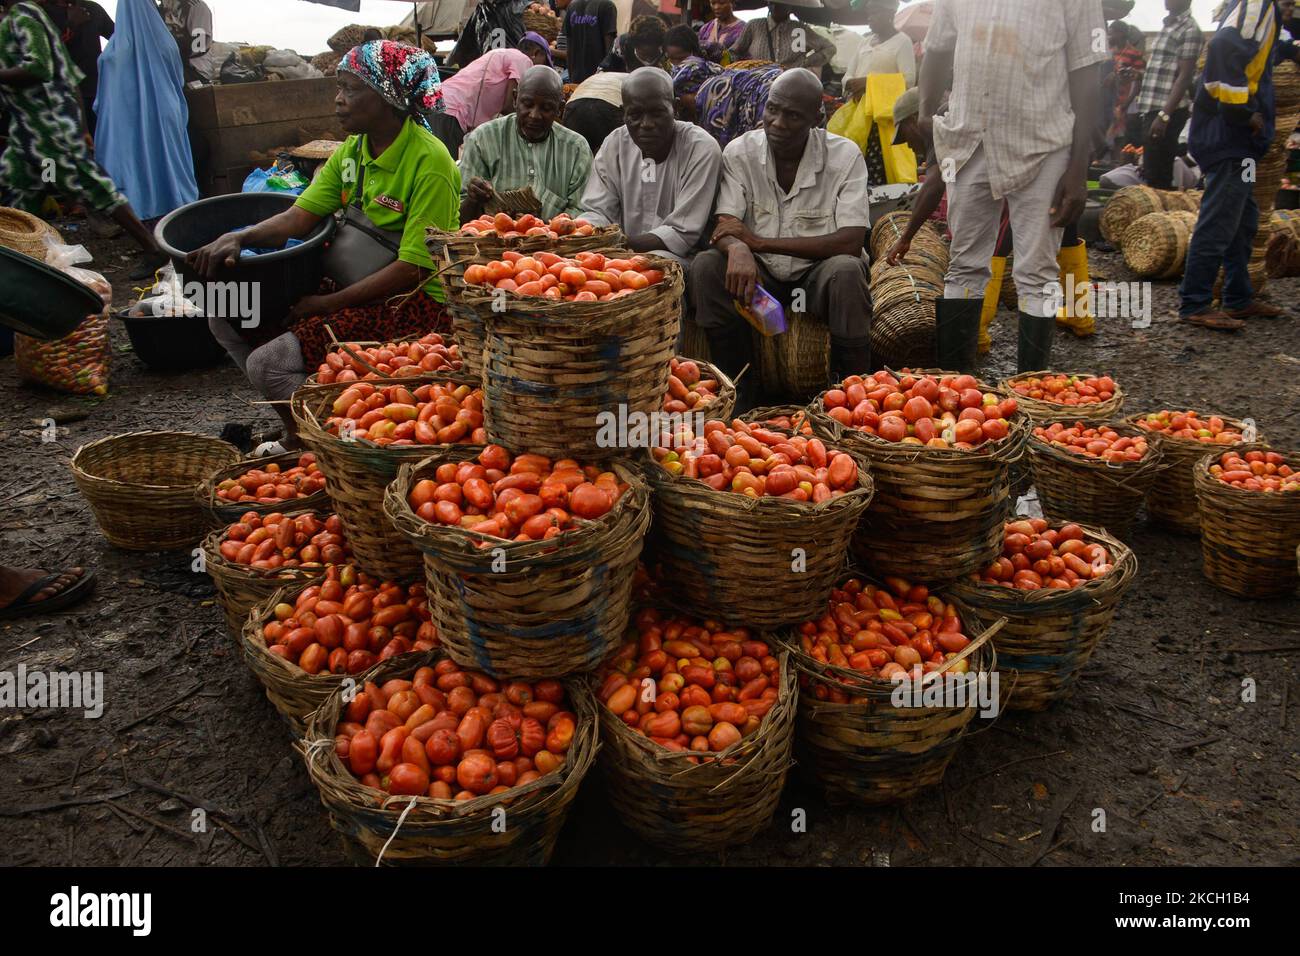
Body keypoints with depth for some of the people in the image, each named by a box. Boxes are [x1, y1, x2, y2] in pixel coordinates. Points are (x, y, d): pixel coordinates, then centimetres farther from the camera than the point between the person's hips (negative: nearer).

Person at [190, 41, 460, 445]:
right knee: (226, 315, 6)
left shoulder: (429, 161, -17)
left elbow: (413, 268, -21)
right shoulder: (352, 150, 9)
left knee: (268, 363, -20)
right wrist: (237, 238, -16)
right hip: (358, 285, 9)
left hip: (413, 303, -9)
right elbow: (300, 217, 3)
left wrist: (324, 304, -18)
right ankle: (298, 423, 15)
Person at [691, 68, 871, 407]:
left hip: (818, 273, -2)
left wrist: (758, 241, -21)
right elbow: (726, 228, -13)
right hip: (761, 275, 2)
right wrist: (739, 250, -41)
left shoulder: (845, 156, -11)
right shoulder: (740, 152, -4)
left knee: (846, 271, -34)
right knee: (706, 265, -25)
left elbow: (851, 242, -19)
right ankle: (738, 393, -12)